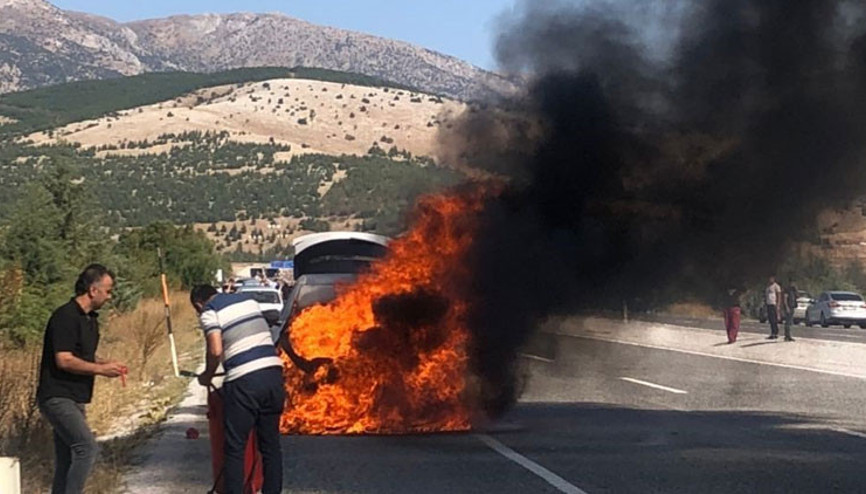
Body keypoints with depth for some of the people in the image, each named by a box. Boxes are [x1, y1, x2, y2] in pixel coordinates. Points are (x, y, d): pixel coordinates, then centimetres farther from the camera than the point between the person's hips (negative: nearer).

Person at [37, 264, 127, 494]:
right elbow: (64, 360, -22)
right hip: (57, 397, -10)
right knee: (86, 447, -21)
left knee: (67, 462, 9)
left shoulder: (90, 318, 16)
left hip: (74, 399, 10)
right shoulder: (66, 316, -15)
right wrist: (100, 369, -15)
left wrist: (104, 363, 8)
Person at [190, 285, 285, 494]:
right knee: (271, 443, 14)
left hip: (244, 382, -6)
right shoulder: (248, 299, 19)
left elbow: (216, 351, -10)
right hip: (273, 372, 6)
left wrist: (208, 375, 6)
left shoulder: (209, 313, 1)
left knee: (235, 448, 3)